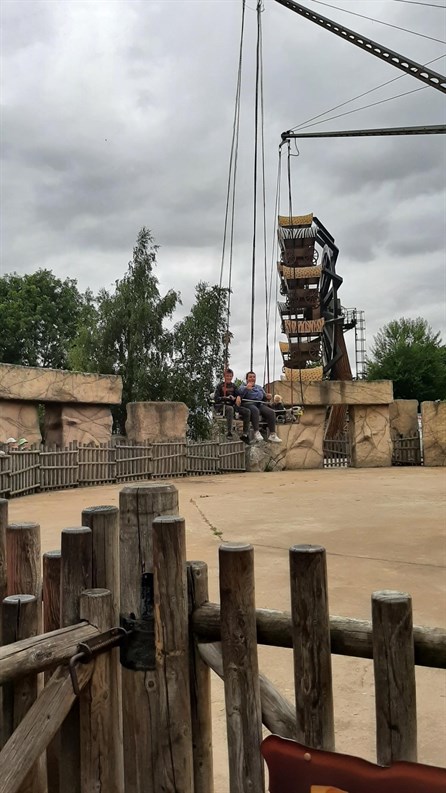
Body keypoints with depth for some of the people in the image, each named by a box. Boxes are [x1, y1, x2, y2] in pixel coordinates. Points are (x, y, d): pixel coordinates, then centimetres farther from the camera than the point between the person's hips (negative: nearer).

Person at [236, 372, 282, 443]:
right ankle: (256, 433, -45)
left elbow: (264, 398, 30)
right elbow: (240, 393, -4)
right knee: (255, 410, -40)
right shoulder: (243, 387, 18)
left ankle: (272, 434, -28)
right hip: (248, 404, -5)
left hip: (259, 404, 5)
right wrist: (246, 388, -21)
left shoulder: (259, 387, 33)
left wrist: (267, 397, 7)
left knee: (271, 412, -25)